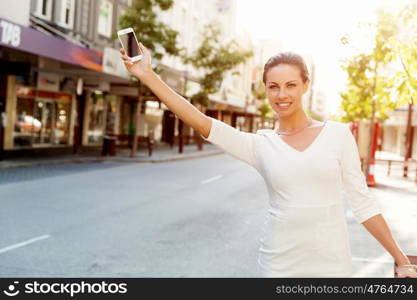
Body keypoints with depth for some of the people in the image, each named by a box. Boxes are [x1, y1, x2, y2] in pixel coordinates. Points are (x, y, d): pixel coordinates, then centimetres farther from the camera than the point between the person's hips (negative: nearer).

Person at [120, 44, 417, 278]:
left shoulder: (338, 134, -1)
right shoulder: (260, 145, -1)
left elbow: (362, 201, 2)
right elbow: (200, 121, -10)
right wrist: (147, 75, -16)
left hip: (332, 263, 0)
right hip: (279, 264, 0)